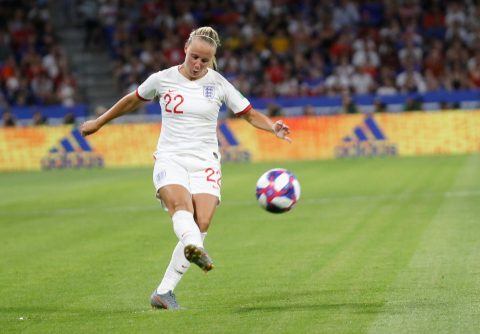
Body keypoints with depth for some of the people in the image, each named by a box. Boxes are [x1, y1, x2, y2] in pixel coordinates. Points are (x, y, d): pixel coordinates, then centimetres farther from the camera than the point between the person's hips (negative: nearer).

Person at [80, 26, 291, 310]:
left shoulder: (219, 84, 3)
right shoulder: (163, 79, 3)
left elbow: (250, 114, 8)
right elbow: (133, 100, 21)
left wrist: (273, 127, -12)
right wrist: (99, 122, 30)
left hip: (205, 162, 1)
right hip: (170, 158, -1)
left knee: (201, 225, -18)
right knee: (180, 204, -34)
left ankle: (164, 292, -12)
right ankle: (194, 249, -65)